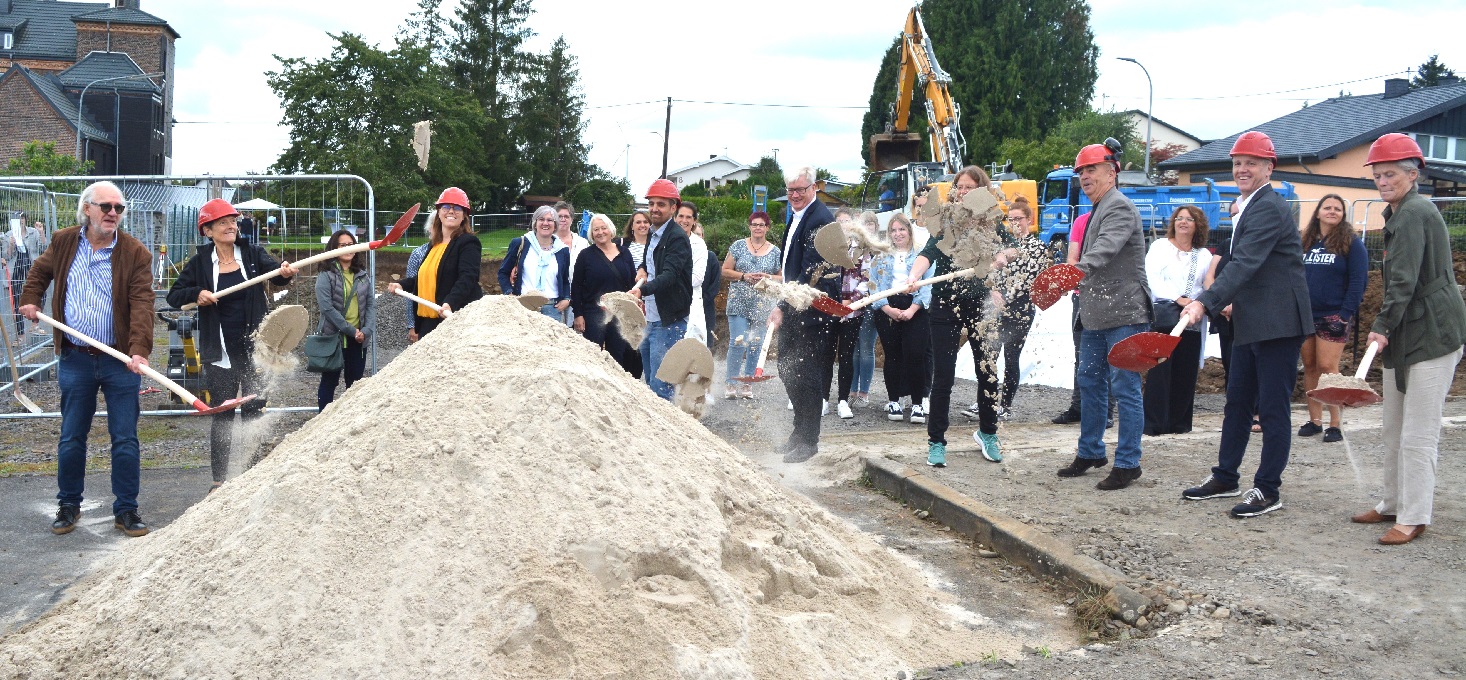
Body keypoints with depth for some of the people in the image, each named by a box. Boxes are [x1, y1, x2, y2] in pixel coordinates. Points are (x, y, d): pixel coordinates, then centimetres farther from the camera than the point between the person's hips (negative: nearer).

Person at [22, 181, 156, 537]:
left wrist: (139, 350, -28)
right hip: (75, 360, 2)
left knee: (125, 440, 2)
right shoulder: (63, 243, 4)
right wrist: (30, 300, 10)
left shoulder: (135, 253, -7)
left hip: (120, 361, -2)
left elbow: (142, 304, -17)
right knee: (71, 438, 11)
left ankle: (126, 510, 14)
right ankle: (68, 506, 26)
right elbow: (40, 271, 25)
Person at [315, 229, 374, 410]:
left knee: (355, 382, 10)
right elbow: (327, 307, -15)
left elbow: (371, 305, 5)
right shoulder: (326, 275, -6)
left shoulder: (363, 276, 9)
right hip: (333, 336, -4)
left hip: (359, 338, 4)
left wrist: (367, 330, -10)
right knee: (329, 381, 4)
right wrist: (351, 330, -17)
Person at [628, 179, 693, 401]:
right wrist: (642, 269, 8)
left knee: (660, 385, -12)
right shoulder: (653, 235, 15)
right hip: (651, 320, 10)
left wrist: (642, 290, -43)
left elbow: (670, 275, -27)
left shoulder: (677, 237, -14)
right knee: (649, 381, 17)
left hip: (669, 322, -10)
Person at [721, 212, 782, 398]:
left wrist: (768, 278, -9)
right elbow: (725, 271, 3)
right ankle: (731, 383, 0)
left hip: (763, 305, 2)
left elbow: (783, 277, 11)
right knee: (738, 342, -11)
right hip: (739, 303, -2)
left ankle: (748, 384, 15)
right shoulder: (739, 246, 4)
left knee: (756, 344, 5)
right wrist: (744, 276, -11)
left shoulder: (775, 251, 8)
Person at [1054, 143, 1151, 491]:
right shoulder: (1098, 210, 18)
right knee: (1089, 383, 16)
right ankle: (1090, 452, 28)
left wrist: (1076, 269, -45)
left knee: (1125, 388, -5)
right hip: (1096, 315, 11)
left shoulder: (1120, 207, -13)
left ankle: (1128, 463, 1)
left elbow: (1104, 249, -32)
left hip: (1124, 314, -11)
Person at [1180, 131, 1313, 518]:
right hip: (1251, 325, 10)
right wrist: (1231, 302, 20)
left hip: (1277, 324, -10)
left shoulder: (1269, 209, -17)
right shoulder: (1249, 207, 15)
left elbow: (1244, 264, -28)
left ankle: (1267, 490, 5)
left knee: (1273, 409, -2)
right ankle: (1225, 478, 26)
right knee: (1237, 403, 16)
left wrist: (1205, 303, -35)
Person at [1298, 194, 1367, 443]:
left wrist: (1347, 313, -15)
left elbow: (1358, 280, -8)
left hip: (1333, 317, -5)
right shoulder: (1306, 242, 12)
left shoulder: (1352, 243, -3)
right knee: (1310, 367, 7)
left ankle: (1335, 424, -3)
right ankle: (1314, 420, 14)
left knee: (1327, 368, -9)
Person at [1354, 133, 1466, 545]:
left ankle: (1414, 518, -2)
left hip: (1432, 335, -11)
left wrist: (1382, 325, -24)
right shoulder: (1398, 214, 17)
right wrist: (1386, 329, 19)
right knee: (1394, 429, 16)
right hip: (1405, 335, 11)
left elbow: (1405, 279, -22)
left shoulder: (1415, 213, -14)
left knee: (1418, 434, -7)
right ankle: (1394, 504, 26)